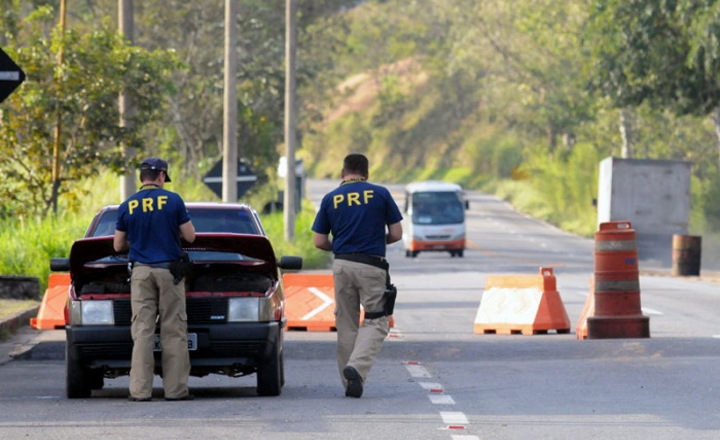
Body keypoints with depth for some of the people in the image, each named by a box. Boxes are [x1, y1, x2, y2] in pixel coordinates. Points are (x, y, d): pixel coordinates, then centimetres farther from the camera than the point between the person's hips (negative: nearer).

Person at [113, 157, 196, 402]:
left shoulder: (127, 207, 4)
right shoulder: (173, 201, -3)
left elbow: (118, 246, 10)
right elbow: (190, 236, 1)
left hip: (140, 272, 2)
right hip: (169, 270, -2)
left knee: (142, 331, 0)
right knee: (173, 332, 2)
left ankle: (140, 390, -5)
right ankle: (175, 389, 0)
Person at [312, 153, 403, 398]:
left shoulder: (330, 199, 6)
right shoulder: (380, 194, 1)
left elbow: (319, 242, 5)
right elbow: (396, 234, 2)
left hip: (341, 265, 3)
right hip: (372, 266, -3)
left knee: (346, 324, 11)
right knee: (376, 322, 1)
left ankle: (350, 382, 11)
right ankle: (357, 367, -21)